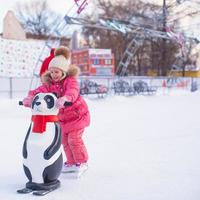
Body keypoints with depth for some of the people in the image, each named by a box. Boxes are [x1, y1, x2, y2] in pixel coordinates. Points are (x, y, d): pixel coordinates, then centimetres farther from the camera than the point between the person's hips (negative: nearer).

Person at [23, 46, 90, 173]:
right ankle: (71, 162, 27)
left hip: (77, 115, -6)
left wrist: (64, 98, -63)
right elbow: (40, 91, -19)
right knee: (65, 140, 10)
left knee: (74, 139, -7)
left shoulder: (71, 80, -20)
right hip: (62, 117, 6)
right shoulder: (50, 83, -4)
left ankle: (82, 162, 12)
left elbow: (72, 92, -41)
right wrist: (30, 97, -41)